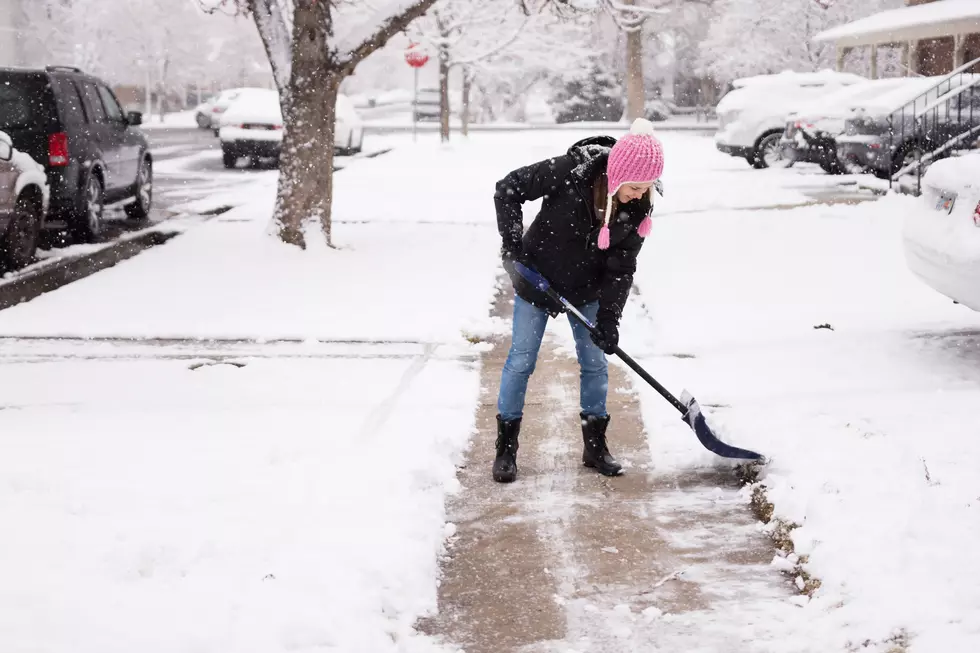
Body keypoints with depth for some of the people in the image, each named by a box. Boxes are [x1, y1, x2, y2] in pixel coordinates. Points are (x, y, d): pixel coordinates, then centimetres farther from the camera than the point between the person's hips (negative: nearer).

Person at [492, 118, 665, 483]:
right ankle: (506, 449, 13)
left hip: (586, 291, 3)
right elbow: (508, 189, -19)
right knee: (521, 361, 1)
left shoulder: (639, 207, -18)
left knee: (595, 363, 7)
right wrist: (512, 245, -23)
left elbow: (621, 267, -12)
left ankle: (595, 446, 22)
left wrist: (609, 317, -20)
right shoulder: (569, 172, -30)